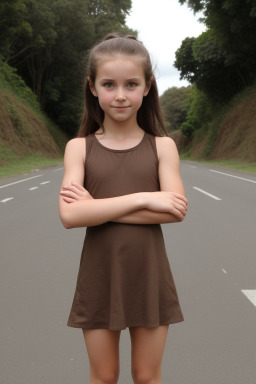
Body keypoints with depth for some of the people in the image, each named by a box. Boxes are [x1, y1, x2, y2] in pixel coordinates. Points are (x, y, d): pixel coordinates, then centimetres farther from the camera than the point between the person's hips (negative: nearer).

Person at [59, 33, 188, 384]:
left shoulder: (162, 145, -1)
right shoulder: (79, 147, -2)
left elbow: (177, 210, -15)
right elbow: (70, 215, -16)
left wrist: (97, 207, -17)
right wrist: (143, 199, -21)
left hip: (149, 276, 0)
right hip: (99, 276, 0)